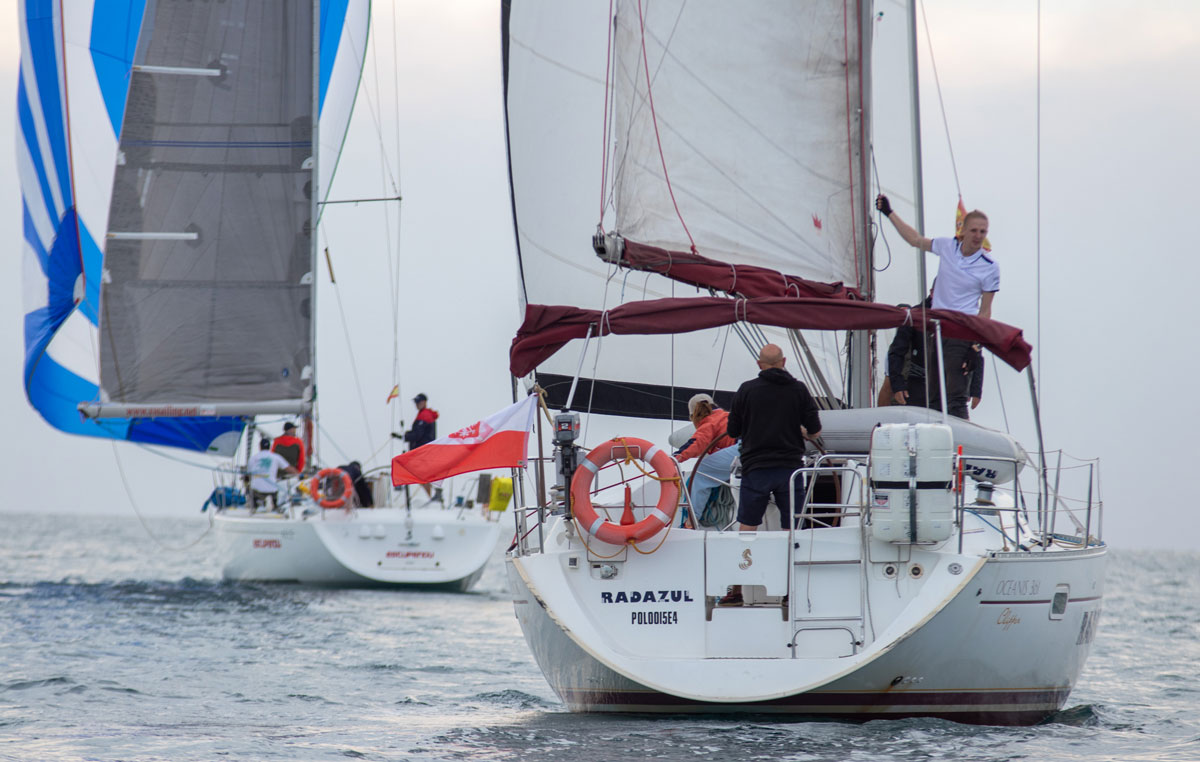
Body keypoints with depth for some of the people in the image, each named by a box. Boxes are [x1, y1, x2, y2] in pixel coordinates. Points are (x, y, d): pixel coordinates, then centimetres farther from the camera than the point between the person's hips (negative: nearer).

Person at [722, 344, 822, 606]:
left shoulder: (747, 390, -1)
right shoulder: (798, 389, 1)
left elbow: (732, 431, 5)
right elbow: (815, 431, 2)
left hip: (755, 468, 0)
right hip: (790, 467, 1)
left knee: (746, 531, 5)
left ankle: (737, 591, 4)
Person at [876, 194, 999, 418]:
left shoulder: (989, 267, -4)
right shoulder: (947, 247, 6)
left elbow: (985, 311, -1)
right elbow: (915, 240, 24)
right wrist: (889, 213, 27)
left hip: (961, 334, -5)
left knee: (956, 396, -15)